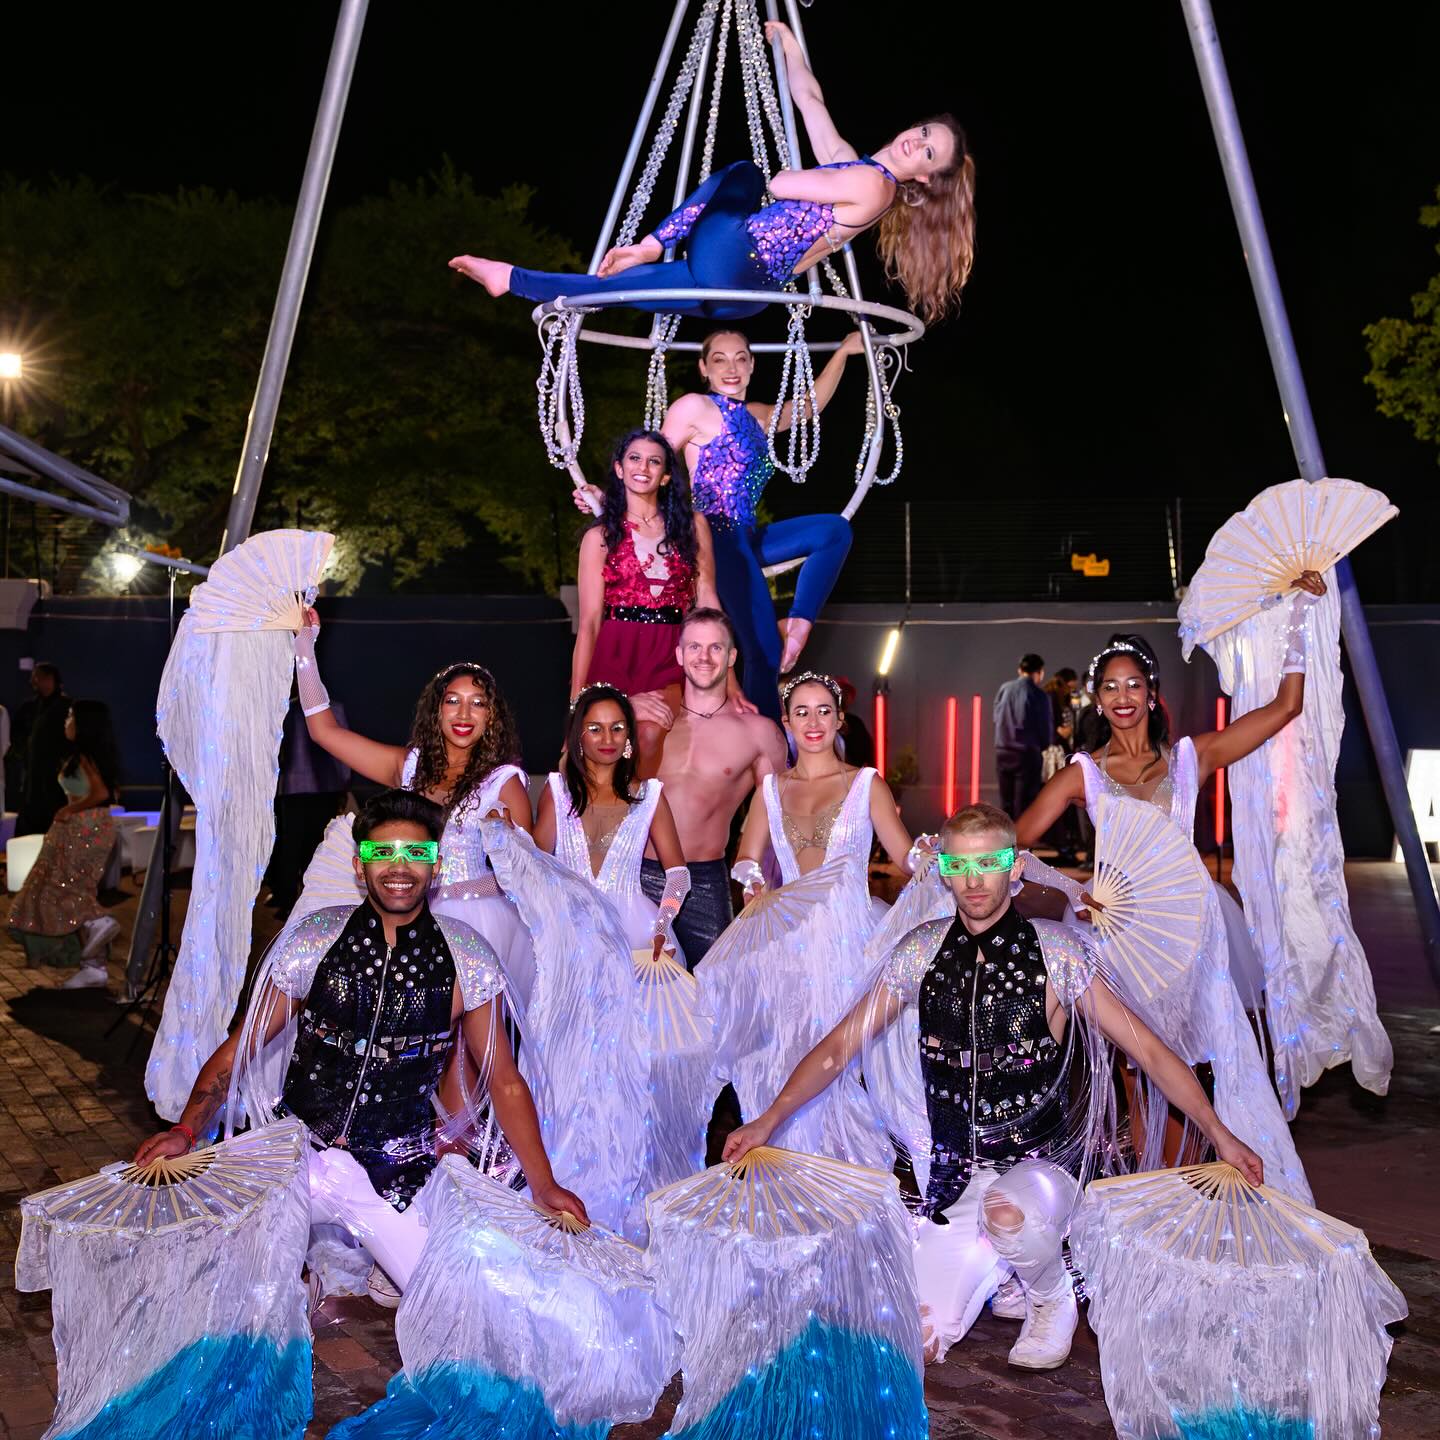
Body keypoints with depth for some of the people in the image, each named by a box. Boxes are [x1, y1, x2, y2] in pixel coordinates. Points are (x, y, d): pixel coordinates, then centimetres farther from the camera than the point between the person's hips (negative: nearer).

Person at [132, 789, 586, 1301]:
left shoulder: (467, 958, -6)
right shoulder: (313, 939, -5)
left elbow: (503, 1080, 1)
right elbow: (239, 1049, 1)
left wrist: (544, 1186, -3)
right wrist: (186, 1130, -14)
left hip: (397, 1173, 0)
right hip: (297, 1151, 0)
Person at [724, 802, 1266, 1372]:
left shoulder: (1054, 950, -9)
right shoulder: (920, 952, -2)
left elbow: (1148, 1050, -5)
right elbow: (840, 1047, 2)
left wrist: (1219, 1134, -12)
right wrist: (768, 1120, -5)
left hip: (1044, 1160, -3)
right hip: (955, 1177, 3)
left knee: (1007, 1213, -36)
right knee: (921, 1342, -5)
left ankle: (1054, 1300, -1)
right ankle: (1006, 1272, 25)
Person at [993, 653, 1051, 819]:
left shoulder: (1004, 689, 5)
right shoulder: (1040, 696, -8)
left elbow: (996, 718, 8)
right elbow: (1045, 731, -4)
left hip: (1003, 752, 4)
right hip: (1027, 754, -4)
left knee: (1006, 805, 13)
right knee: (1024, 806, 0)